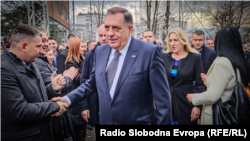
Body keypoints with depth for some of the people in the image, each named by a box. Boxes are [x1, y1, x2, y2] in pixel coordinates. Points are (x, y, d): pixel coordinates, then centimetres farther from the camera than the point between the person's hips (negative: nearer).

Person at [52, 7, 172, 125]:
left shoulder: (149, 52, -15)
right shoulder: (100, 51, 2)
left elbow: (162, 97, -13)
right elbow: (91, 84, 12)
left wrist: (164, 122, -10)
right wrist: (68, 99, 0)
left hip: (137, 122, -4)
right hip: (104, 120, 5)